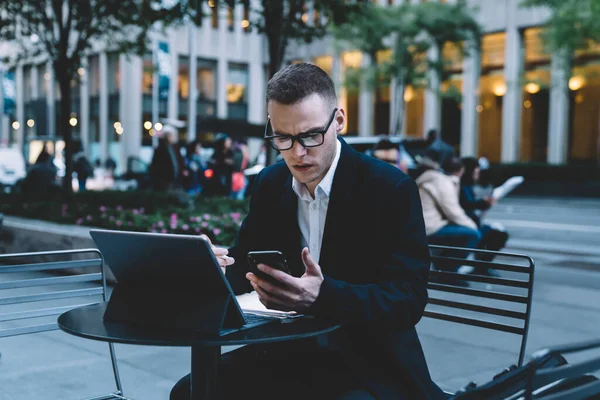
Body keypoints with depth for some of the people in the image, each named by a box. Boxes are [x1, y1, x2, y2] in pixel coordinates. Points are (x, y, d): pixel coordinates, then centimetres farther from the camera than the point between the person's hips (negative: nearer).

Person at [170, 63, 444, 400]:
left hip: (370, 365, -4)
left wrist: (322, 296, -36)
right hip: (289, 354, 4)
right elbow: (245, 263, 9)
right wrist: (216, 268, -16)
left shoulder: (391, 188, -13)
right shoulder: (270, 183, 4)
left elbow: (409, 299, -19)